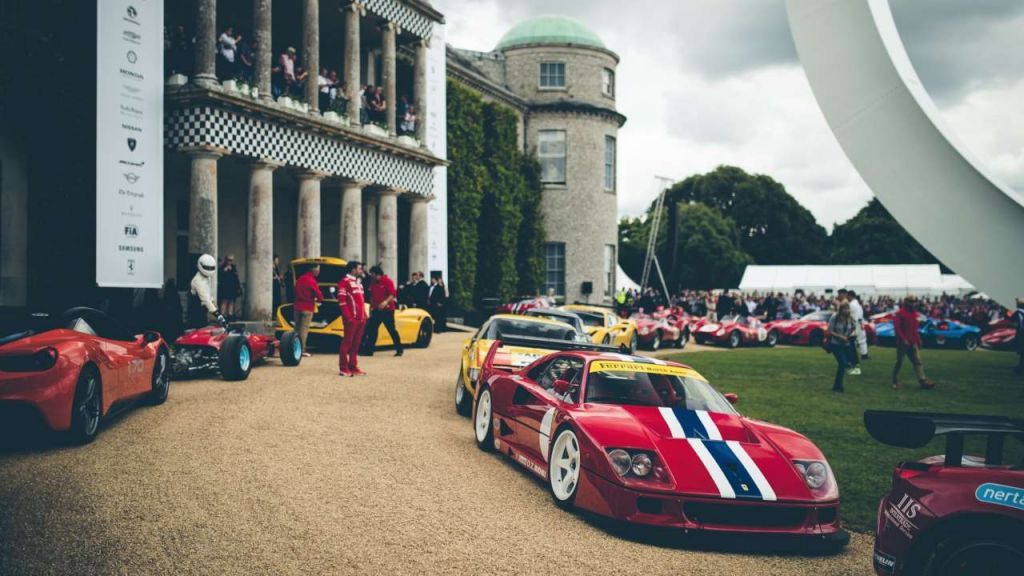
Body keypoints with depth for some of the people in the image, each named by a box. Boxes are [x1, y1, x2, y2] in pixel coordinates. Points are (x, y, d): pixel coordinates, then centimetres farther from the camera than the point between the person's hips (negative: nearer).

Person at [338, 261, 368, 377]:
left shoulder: (359, 282, 20)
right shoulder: (345, 282, -7)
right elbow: (342, 301, -14)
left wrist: (364, 316, 16)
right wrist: (348, 317, -18)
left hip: (360, 318, 8)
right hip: (351, 318, -8)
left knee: (356, 344, 10)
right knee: (347, 343, -4)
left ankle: (353, 367, 16)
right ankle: (343, 369, 0)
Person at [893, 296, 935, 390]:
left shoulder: (914, 313, 12)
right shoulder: (900, 313, -11)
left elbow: (915, 328, 19)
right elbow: (897, 327, -17)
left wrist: (918, 340, 14)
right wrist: (903, 339, -21)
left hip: (913, 343, 7)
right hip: (903, 343, -7)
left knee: (917, 362, 0)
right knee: (899, 362, 3)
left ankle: (923, 381, -5)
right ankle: (895, 381, 16)